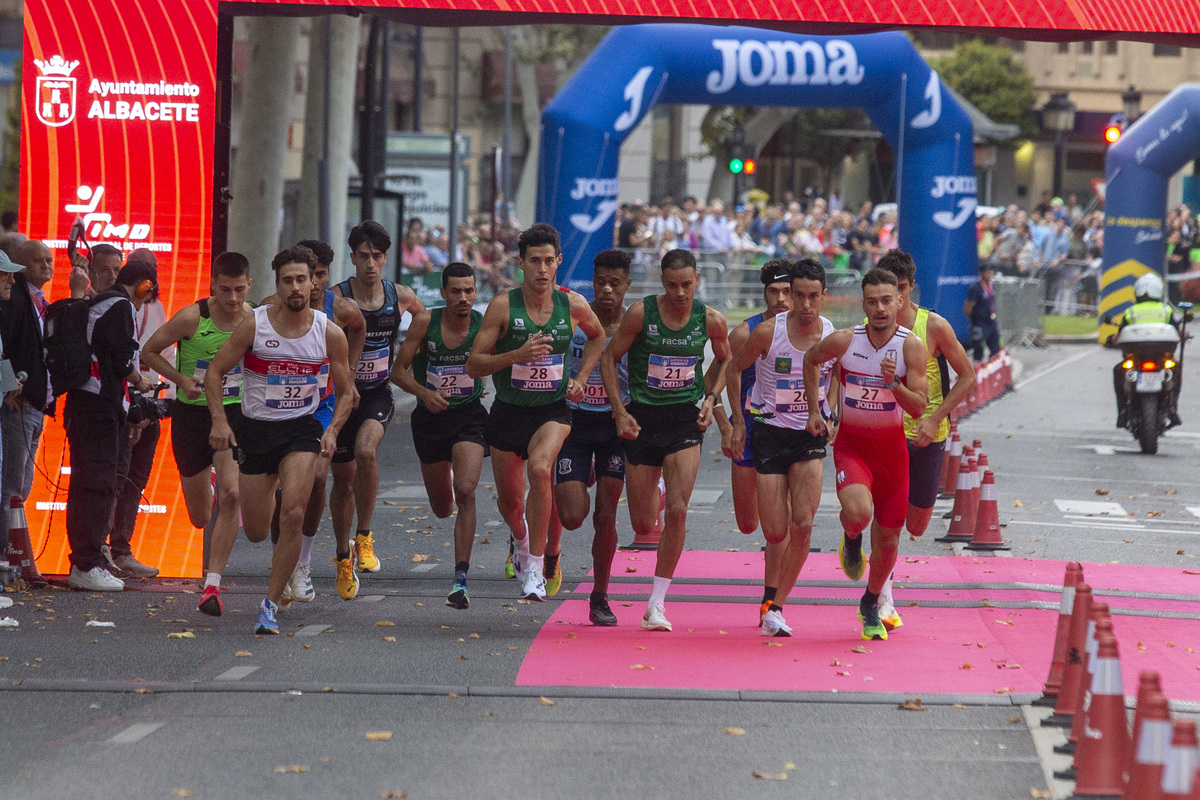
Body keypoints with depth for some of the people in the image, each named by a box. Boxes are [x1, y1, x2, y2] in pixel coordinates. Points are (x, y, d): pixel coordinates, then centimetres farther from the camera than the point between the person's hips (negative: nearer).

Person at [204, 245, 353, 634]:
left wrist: (332, 431, -11)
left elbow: (345, 393, 5)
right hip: (254, 428, 0)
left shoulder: (330, 334, -7)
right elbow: (214, 372, -3)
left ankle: (270, 605, -8)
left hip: (301, 428, 0)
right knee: (256, 532, 8)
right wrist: (219, 421, -15)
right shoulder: (254, 325, -11)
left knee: (292, 516, -20)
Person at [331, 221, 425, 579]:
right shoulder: (337, 298, -13)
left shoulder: (401, 296, -3)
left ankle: (364, 536, -14)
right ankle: (343, 557, 27)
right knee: (343, 479, 8)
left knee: (365, 451, -28)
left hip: (378, 394, 1)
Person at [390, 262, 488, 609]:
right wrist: (424, 392, -20)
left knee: (465, 490, -24)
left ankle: (461, 579, -22)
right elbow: (398, 370, -3)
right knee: (442, 508, 13)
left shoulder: (484, 325, -11)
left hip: (469, 415, -2)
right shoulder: (425, 322, -10)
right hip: (431, 418, 2)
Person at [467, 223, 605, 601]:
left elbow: (597, 336, 18)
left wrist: (580, 377, 6)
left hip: (552, 410, -1)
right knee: (509, 501, 13)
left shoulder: (573, 305, -6)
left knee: (540, 469, -31)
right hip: (508, 412, 1)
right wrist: (517, 355, -26)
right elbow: (473, 364, -12)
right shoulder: (503, 306, -12)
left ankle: (535, 569, -25)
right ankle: (522, 542, 51)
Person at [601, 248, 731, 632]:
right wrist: (619, 411, -8)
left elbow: (724, 359, 16)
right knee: (642, 526, 3)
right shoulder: (641, 313, -11)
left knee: (677, 510, -17)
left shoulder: (710, 320, -5)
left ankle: (657, 603, -6)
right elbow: (609, 358, 0)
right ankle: (650, 496, 45)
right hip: (643, 419, 0)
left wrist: (710, 398, 2)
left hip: (686, 420, 0)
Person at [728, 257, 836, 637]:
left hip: (810, 436, 1)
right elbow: (735, 368, 5)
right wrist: (738, 420, 5)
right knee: (776, 532, -3)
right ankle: (771, 598, 23)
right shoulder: (768, 332, -12)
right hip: (770, 433, -1)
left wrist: (830, 415, 4)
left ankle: (774, 606, -2)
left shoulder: (834, 337, -5)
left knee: (802, 525, -14)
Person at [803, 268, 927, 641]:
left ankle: (871, 604, 36)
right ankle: (851, 539, 9)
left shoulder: (911, 347, -14)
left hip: (891, 446, 1)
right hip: (851, 443, -1)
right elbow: (811, 360, 10)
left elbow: (918, 409, -16)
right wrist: (814, 409, 9)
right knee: (858, 512, -30)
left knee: (888, 538, 8)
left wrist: (894, 384, -33)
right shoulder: (843, 341, -12)